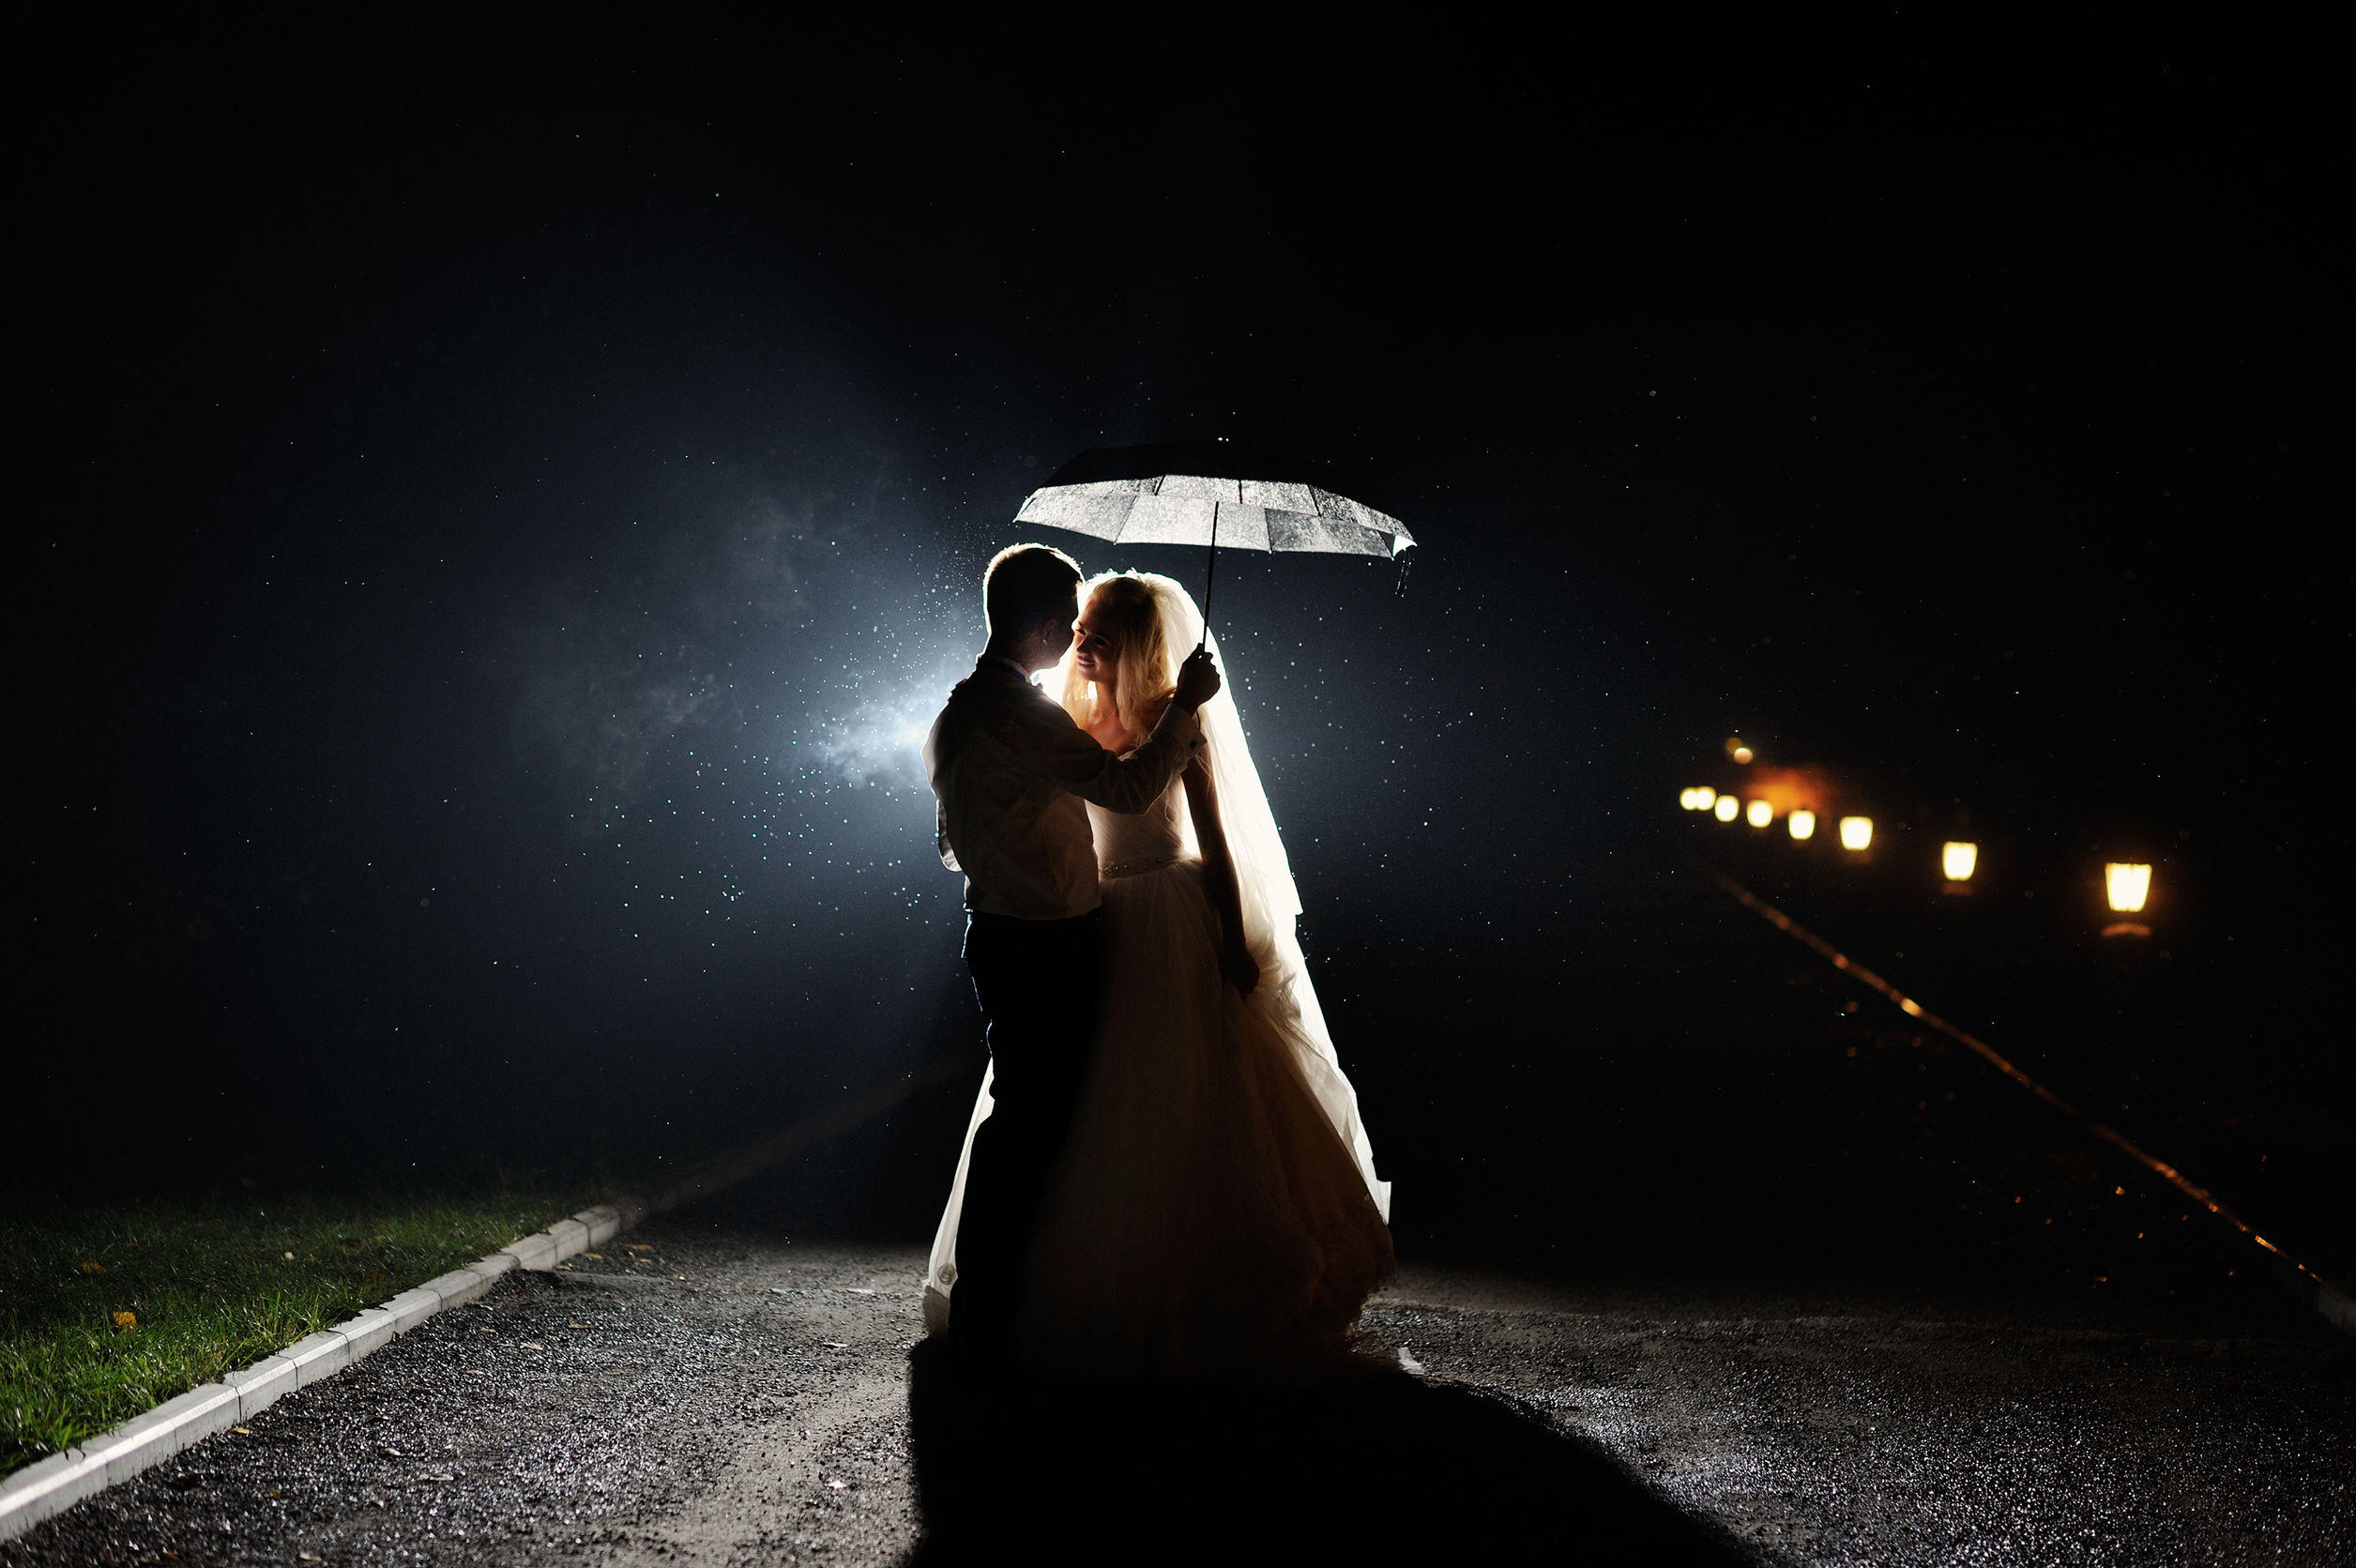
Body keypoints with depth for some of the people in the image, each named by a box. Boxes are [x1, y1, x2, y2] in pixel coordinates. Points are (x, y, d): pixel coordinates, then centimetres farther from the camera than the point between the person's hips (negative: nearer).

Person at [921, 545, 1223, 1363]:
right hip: (1042, 948, -10)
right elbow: (1126, 786, -25)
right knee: (1031, 1120, -4)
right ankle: (991, 1315, 1)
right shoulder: (1018, 711, -19)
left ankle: (981, 1298, 26)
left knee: (1020, 1115, 18)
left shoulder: (957, 711, 13)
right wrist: (1183, 706, -13)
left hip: (998, 931, 10)